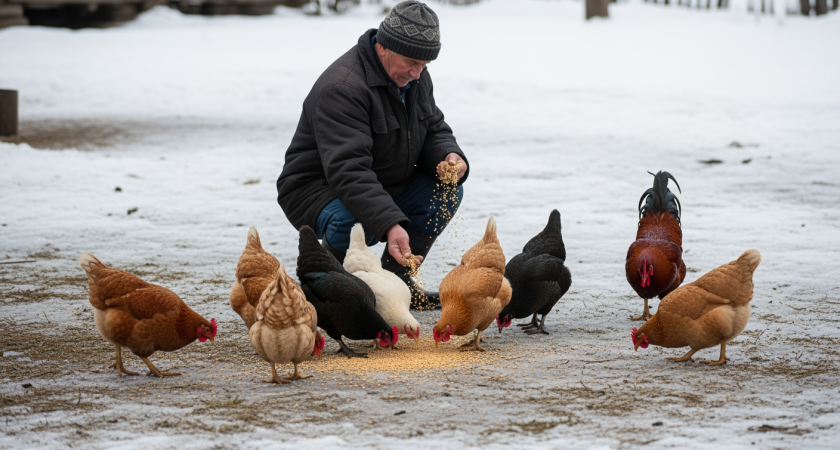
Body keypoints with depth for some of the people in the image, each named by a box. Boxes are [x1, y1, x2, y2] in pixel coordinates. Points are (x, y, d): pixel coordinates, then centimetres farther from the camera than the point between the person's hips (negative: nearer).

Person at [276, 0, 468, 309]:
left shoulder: (415, 77, 0)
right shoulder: (342, 86, -29)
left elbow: (434, 130, 10)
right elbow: (348, 170, -38)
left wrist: (448, 157, -17)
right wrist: (389, 225, -50)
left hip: (384, 187, 9)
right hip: (319, 188, -8)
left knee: (447, 191, -7)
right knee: (353, 223, -39)